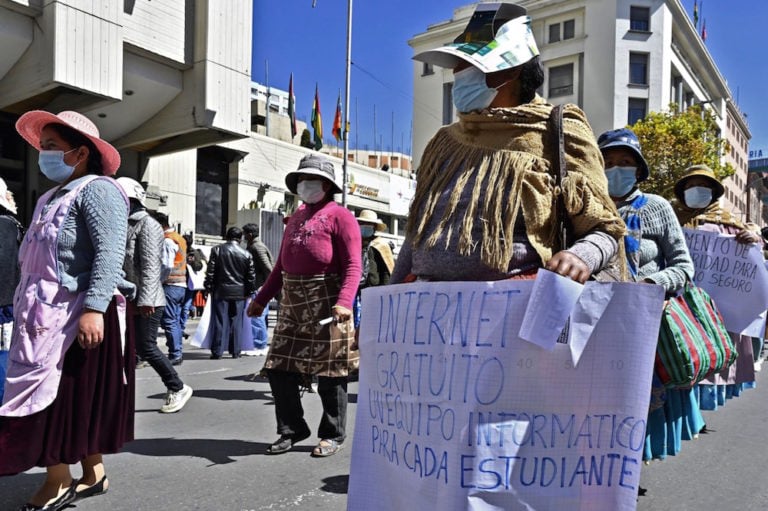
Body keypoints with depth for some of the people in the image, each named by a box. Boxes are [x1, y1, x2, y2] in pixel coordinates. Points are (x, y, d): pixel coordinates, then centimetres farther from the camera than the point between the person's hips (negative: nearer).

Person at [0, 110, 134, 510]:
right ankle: (93, 474, 23)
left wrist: (94, 307, -30)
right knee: (66, 396, 12)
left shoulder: (97, 189, -10)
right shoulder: (51, 197, 19)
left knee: (52, 392, -5)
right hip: (48, 314, 9)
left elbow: (110, 253, -22)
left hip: (80, 314, -9)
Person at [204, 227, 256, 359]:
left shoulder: (216, 250, -2)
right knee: (236, 322, 7)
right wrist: (249, 291, 12)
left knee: (220, 321, 3)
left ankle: (217, 351, 3)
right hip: (239, 293, 1)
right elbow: (251, 276, 2)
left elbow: (210, 271, -3)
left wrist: (208, 288, 5)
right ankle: (235, 351, 11)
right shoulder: (246, 254, -1)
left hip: (221, 291, -1)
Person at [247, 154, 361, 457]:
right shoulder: (297, 218, 19)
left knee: (330, 375, 3)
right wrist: (261, 299, 19)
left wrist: (344, 302, -29)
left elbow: (353, 266, -15)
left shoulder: (340, 217, -5)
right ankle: (292, 430, 26)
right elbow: (281, 265, 21)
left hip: (326, 308, -7)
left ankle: (333, 436, 20)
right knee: (279, 370, 9)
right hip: (293, 307, 7)